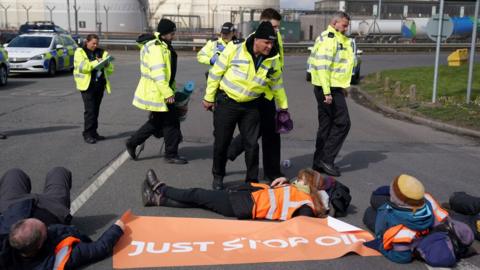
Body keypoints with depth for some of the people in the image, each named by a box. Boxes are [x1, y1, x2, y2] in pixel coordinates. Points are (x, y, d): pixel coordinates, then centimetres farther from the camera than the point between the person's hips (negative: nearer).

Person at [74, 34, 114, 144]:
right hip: (87, 85, -5)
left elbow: (111, 70, 11)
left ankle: (93, 132, 16)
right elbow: (82, 66, -15)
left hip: (100, 85, 5)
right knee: (90, 110, -9)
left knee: (96, 110, 8)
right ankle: (87, 134, -4)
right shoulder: (80, 52, 3)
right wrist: (96, 62, -20)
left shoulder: (101, 52, 15)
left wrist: (107, 64, -10)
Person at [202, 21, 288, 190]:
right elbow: (216, 73, -7)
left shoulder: (273, 59, -4)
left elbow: (277, 84, 11)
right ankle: (218, 177, 26)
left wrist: (283, 106, 16)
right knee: (221, 142, 7)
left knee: (251, 144, 4)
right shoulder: (234, 50, -16)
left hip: (251, 106, 3)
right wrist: (209, 98, -3)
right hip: (226, 102, -2)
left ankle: (252, 180, 18)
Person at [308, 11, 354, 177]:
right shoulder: (328, 39, -14)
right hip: (329, 89, -10)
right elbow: (322, 66, -22)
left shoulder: (339, 40, 19)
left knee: (326, 125, 12)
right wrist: (327, 92, -25)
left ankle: (319, 162, 18)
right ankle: (326, 159, -3)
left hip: (333, 88, 10)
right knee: (342, 123, -7)